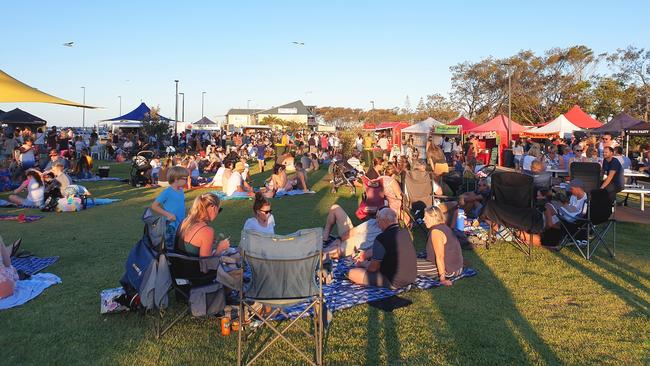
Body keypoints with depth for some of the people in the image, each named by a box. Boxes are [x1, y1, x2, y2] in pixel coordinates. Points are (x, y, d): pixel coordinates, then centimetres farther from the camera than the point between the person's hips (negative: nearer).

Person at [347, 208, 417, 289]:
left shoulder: (382, 238, -21)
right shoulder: (406, 232, 2)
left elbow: (373, 268, -14)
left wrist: (362, 263, 9)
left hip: (394, 283, -8)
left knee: (352, 273, -5)